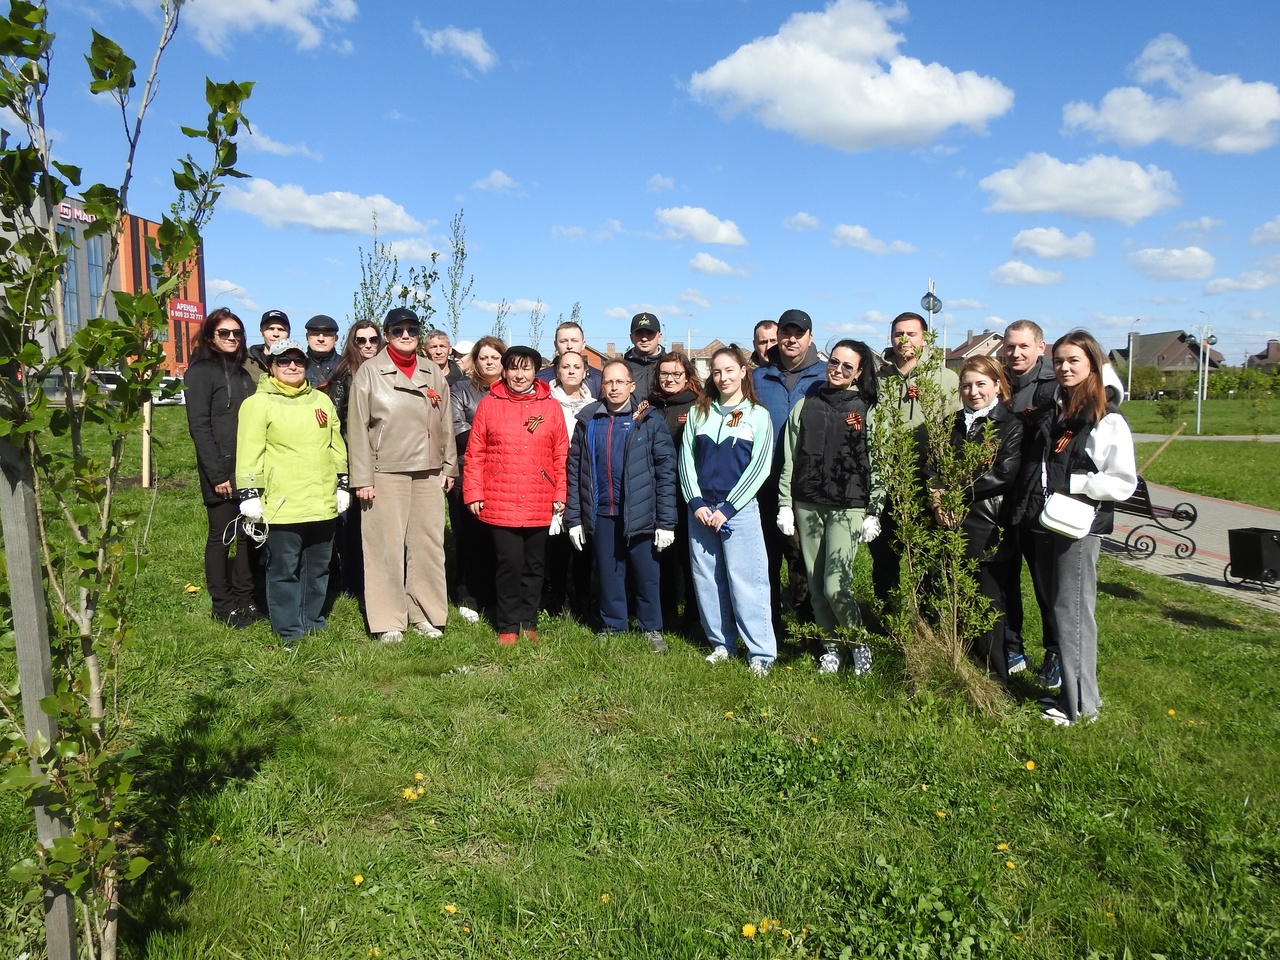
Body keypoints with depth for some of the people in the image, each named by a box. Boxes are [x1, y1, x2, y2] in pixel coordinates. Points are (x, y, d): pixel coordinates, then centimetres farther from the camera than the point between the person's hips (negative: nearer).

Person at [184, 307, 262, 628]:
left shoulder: (242, 372, 15)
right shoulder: (201, 371, -6)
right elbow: (199, 426, -12)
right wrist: (217, 474, -16)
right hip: (221, 470, -6)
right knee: (222, 535, 2)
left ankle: (245, 598, 20)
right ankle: (223, 605, 12)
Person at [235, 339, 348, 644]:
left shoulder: (321, 400, 15)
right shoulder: (258, 403, -3)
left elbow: (336, 445, 19)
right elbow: (250, 453, -7)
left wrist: (342, 484, 16)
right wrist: (249, 494, -12)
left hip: (322, 501, 6)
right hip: (282, 504, -5)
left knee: (318, 567, 14)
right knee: (285, 570, 2)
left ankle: (313, 621, 27)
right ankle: (290, 630, 12)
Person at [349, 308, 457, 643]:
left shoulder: (433, 373, 12)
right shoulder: (369, 372, 0)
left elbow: (445, 424, 15)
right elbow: (358, 429, -4)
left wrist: (450, 467, 10)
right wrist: (362, 478, -9)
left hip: (429, 472, 4)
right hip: (386, 473, -4)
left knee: (428, 543, 6)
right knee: (387, 545, 0)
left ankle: (425, 614, 17)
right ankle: (389, 621, 9)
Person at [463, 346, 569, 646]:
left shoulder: (551, 407, 6)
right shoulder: (489, 404, 3)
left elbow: (561, 456, 6)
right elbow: (475, 453, 3)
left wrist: (560, 496, 2)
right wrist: (473, 493, -2)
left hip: (540, 505, 2)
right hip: (500, 503, -1)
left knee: (534, 565, 10)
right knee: (509, 563, -1)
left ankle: (528, 623, 25)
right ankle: (508, 626, 15)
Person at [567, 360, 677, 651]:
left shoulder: (651, 421, -2)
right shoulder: (588, 420, 6)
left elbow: (666, 472, -4)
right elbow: (574, 471, 7)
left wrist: (666, 521, -8)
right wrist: (574, 518, 4)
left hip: (640, 514, -2)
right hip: (601, 515, 2)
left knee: (646, 575, 7)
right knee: (608, 573, 12)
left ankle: (652, 629, 22)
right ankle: (612, 626, 28)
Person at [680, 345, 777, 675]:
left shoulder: (757, 415, 2)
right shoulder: (698, 412, 11)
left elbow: (759, 467, -5)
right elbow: (686, 459, 7)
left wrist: (727, 509, -10)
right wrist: (696, 503, -5)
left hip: (739, 509, -4)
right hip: (700, 508, 4)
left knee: (745, 580, -6)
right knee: (707, 579, 6)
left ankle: (761, 653, 1)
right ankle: (721, 644, 19)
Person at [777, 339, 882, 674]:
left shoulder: (868, 410, 3)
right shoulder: (805, 406, 10)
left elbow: (878, 465, 2)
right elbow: (789, 460, 9)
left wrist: (874, 513, -3)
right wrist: (785, 505, 4)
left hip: (848, 508, -3)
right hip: (807, 506, 3)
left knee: (835, 585, -12)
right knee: (816, 585, 7)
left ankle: (859, 642, 12)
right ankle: (831, 646, 24)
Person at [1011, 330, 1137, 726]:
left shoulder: (1108, 421, -8)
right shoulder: (1052, 414, 13)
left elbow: (1124, 484, -11)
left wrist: (1074, 484, -18)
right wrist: (1026, 508, 8)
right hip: (1044, 524, 7)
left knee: (1072, 611, -5)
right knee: (1057, 608, 13)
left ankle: (1079, 703, 3)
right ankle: (1067, 682, 25)